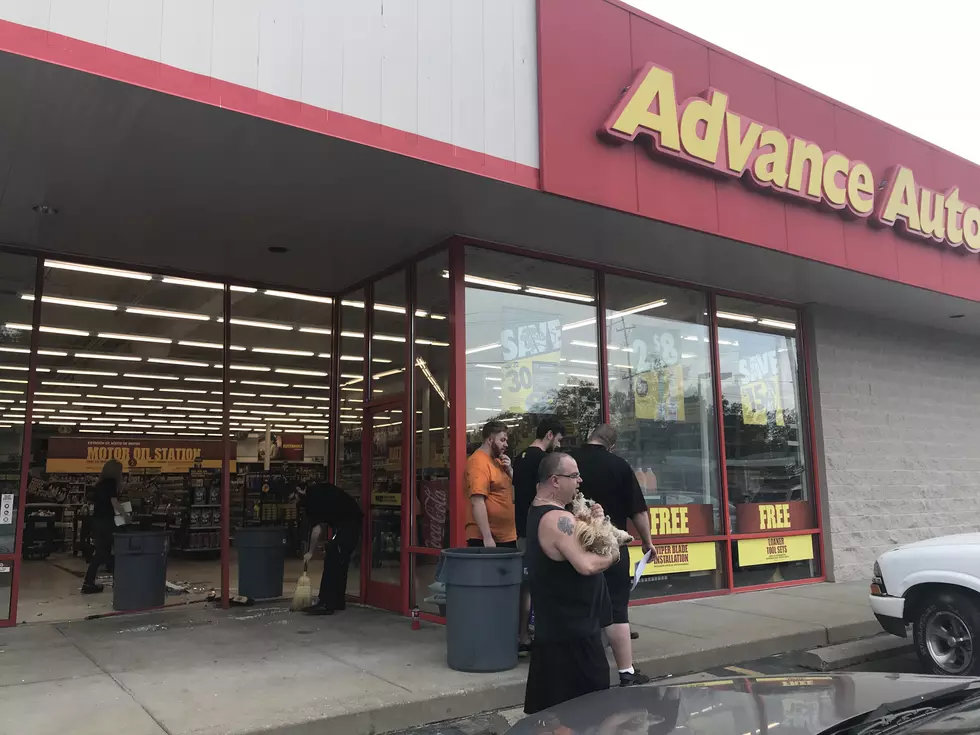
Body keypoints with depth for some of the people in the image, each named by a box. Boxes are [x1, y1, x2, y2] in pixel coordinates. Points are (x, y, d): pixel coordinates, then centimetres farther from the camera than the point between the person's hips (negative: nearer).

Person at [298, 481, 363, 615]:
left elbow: (317, 529, -8)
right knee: (340, 563, 16)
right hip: (354, 520, 10)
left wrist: (310, 552, 3)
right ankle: (338, 601, 23)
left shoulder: (311, 498, -9)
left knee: (331, 562, -6)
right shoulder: (319, 490, 18)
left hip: (346, 524, -10)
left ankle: (326, 604, -5)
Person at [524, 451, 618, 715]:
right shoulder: (557, 518, -23)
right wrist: (612, 555, -12)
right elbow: (586, 565, -31)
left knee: (552, 703, 17)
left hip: (554, 623, 10)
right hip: (573, 626, -10)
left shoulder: (539, 512, 10)